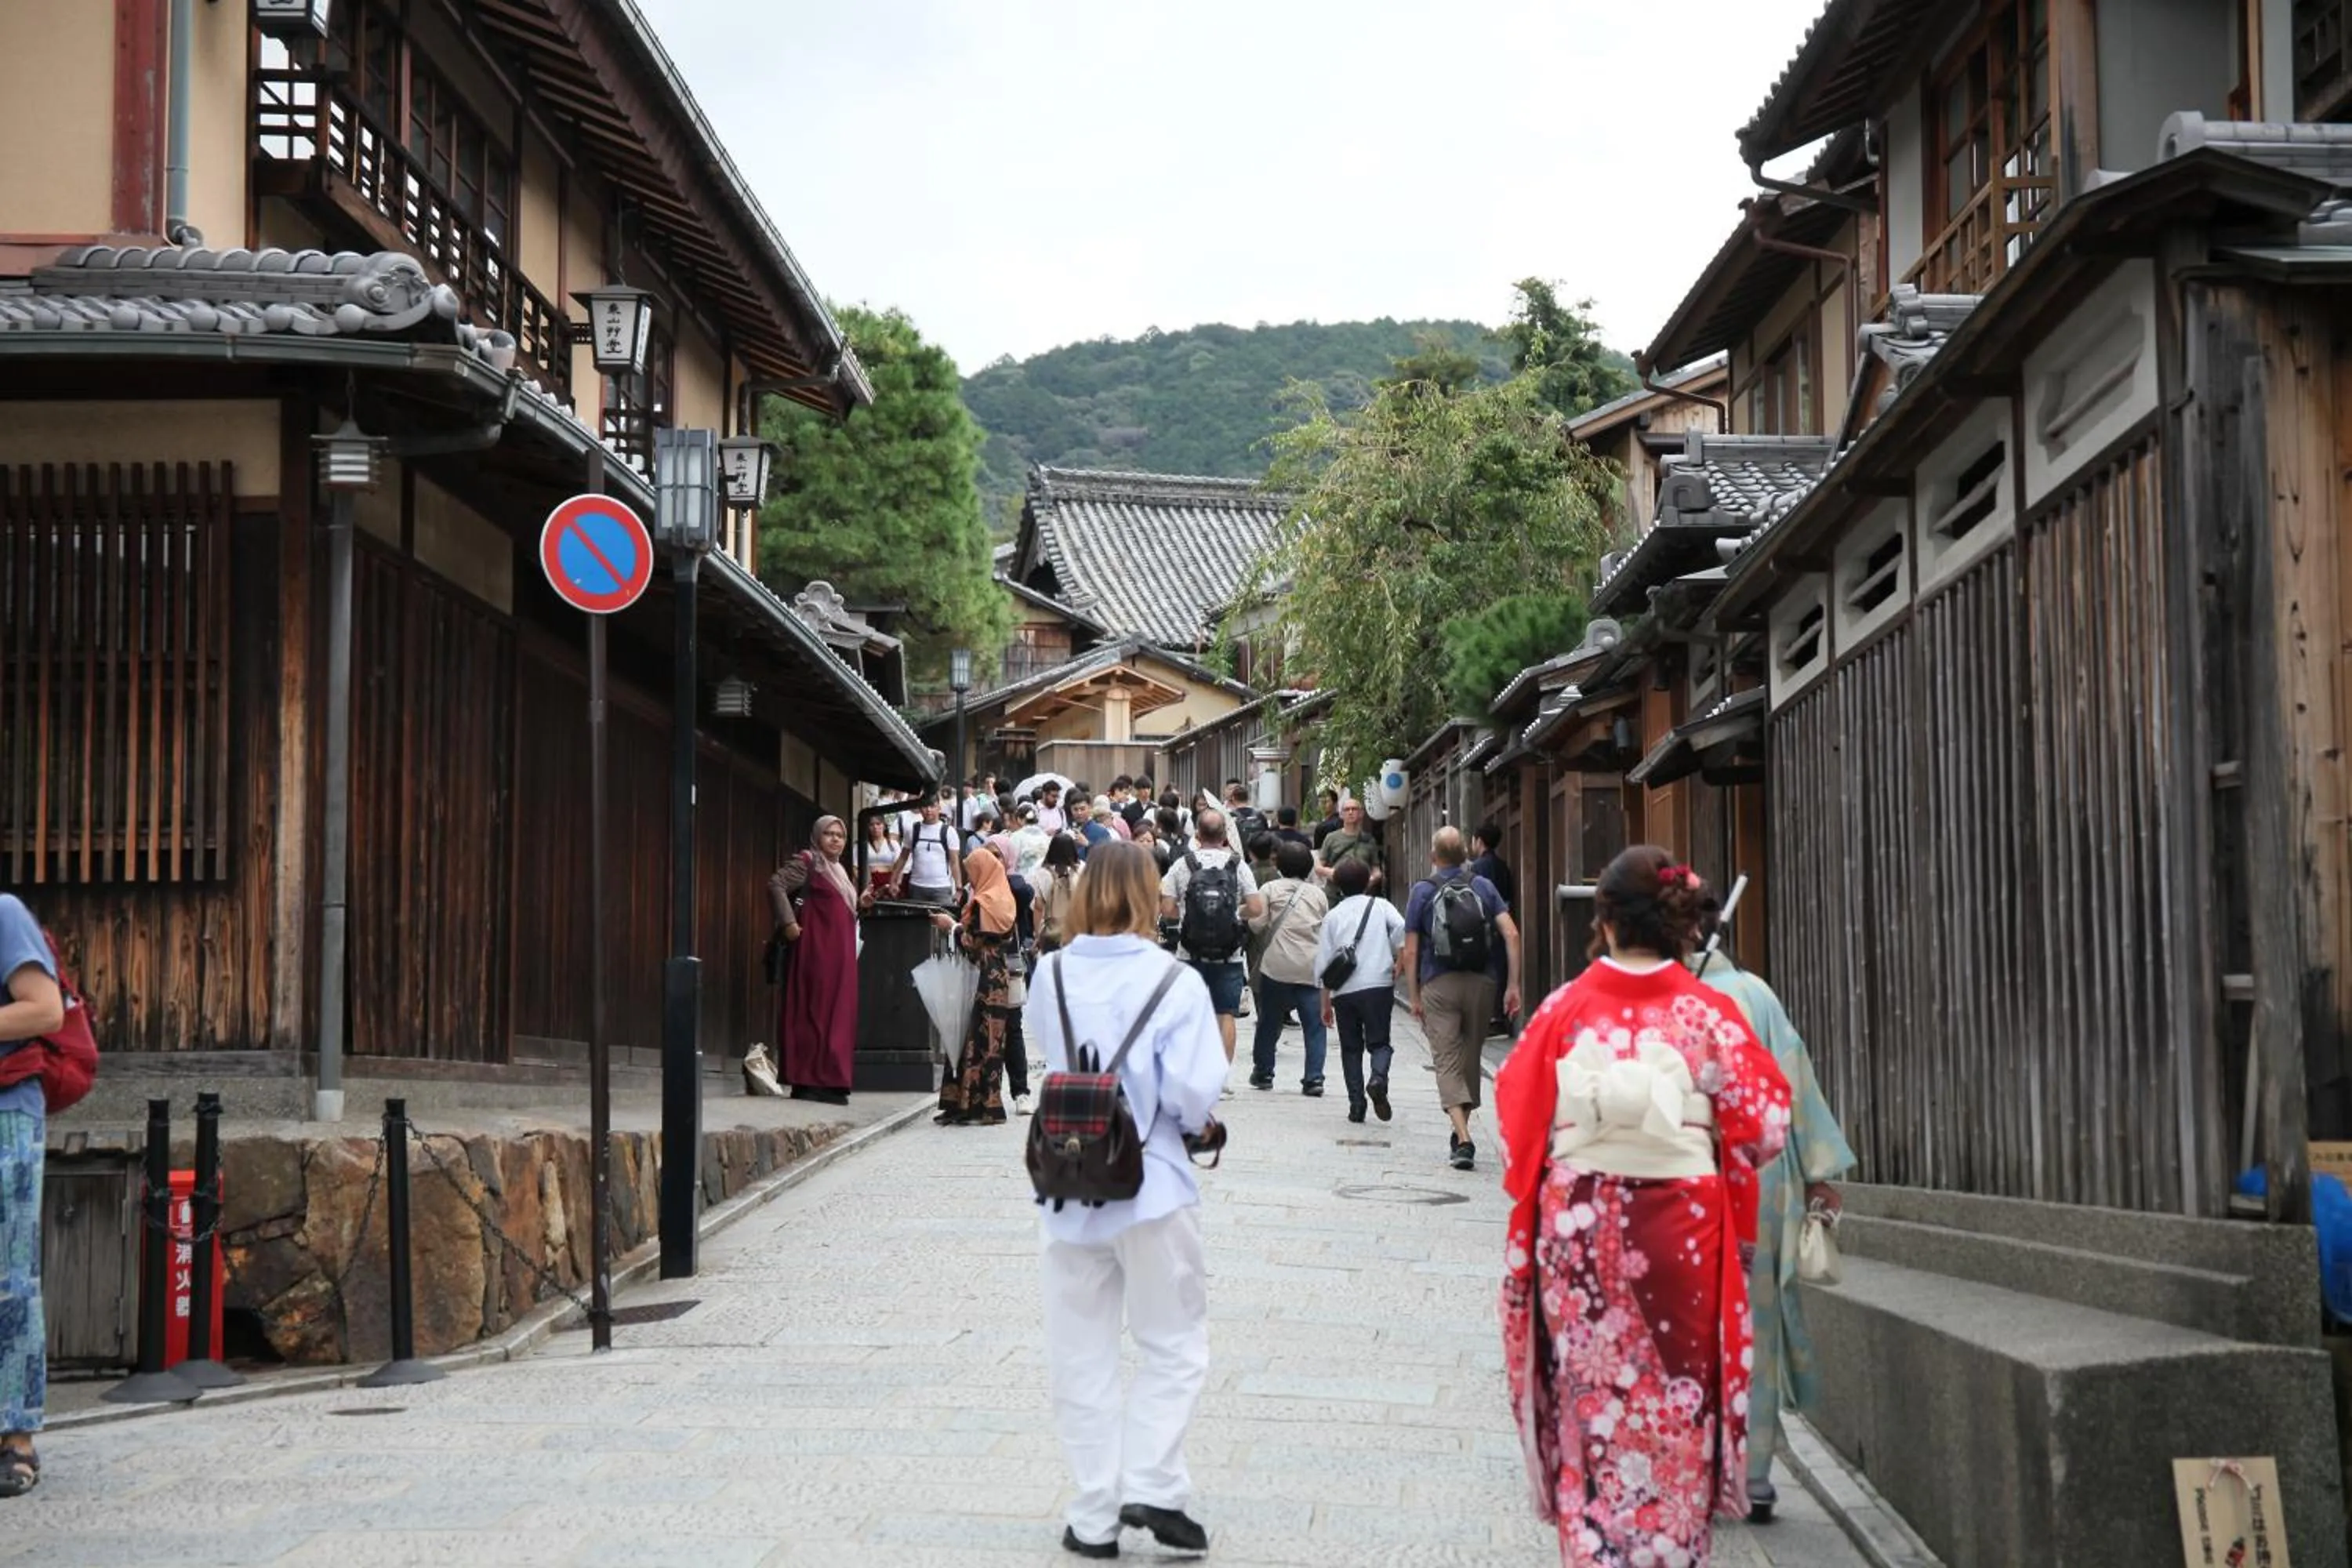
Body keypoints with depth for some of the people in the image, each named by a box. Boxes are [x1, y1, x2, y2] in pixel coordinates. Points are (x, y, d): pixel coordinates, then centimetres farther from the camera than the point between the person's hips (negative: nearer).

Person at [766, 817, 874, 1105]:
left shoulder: (838, 869, 21)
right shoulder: (807, 861, -4)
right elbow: (775, 885, -16)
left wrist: (861, 904, 11)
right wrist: (788, 923, -20)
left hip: (839, 954, 9)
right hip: (816, 949, -9)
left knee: (837, 1015, 6)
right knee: (813, 1011, -9)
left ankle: (828, 1083, 9)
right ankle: (808, 1083, -8)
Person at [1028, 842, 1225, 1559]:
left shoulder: (1051, 976, -1)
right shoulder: (1175, 982, -12)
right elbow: (1192, 1094, -16)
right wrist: (1202, 1121, 3)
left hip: (1068, 1189, 3)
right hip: (1152, 1184, -3)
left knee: (1081, 1358, 12)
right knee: (1174, 1346, 12)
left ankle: (1095, 1518, 16)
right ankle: (1150, 1486, 0)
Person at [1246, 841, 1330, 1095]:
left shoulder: (1269, 889, 2)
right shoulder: (1317, 893, 10)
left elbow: (1257, 924, -4)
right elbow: (1326, 929, 13)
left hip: (1277, 966, -1)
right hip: (1312, 967, 1)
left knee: (1269, 1020, 13)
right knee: (1314, 1024, 1)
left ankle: (1262, 1072, 22)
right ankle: (1314, 1078, -6)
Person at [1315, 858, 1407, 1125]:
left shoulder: (1333, 915, 14)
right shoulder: (1381, 906, 10)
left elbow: (1323, 965, 11)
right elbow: (1402, 931, -10)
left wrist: (1326, 1004, 17)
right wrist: (1399, 966, 2)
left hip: (1344, 990, 1)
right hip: (1378, 985, -1)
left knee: (1351, 1047, 11)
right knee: (1379, 1042, 6)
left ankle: (1356, 1104, 4)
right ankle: (1378, 1078, -23)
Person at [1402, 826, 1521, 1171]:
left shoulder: (1422, 891, -1)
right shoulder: (1483, 887, 5)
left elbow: (1411, 952, -3)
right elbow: (1511, 934, -4)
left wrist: (1414, 997, 5)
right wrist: (1513, 985, -2)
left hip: (1439, 986, -3)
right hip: (1479, 983, 3)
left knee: (1447, 1061, -3)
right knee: (1470, 1058, 16)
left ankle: (1463, 1138, -19)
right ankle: (1460, 1136, 27)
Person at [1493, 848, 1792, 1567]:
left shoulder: (1565, 1009, -4)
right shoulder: (1706, 1012, -6)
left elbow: (1518, 1119, 1)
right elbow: (1761, 1124, -5)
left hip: (1578, 1230, 1)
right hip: (1679, 1230, -1)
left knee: (1589, 1403, 11)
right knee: (1676, 1411, 12)